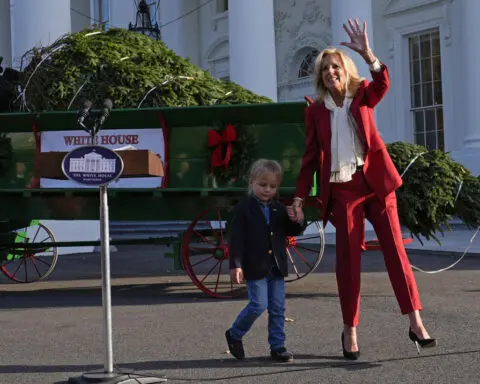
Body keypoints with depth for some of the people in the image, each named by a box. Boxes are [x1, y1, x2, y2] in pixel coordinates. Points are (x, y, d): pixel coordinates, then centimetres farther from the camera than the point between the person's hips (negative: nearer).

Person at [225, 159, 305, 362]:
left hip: (276, 267, 6)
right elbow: (236, 238, -10)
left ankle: (277, 346, 14)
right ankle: (234, 335, 11)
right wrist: (235, 265, -17)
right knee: (259, 304, -10)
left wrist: (297, 221, -5)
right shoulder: (243, 209, -6)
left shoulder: (279, 209, 11)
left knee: (278, 308, 6)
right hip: (255, 267, -6)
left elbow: (290, 232, 18)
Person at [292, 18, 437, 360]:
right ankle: (350, 332, 9)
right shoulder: (316, 111, 6)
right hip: (342, 190, 0)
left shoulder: (363, 95, 5)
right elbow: (311, 157, 8)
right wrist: (300, 196, 1)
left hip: (376, 181, 0)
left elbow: (382, 84, -19)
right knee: (348, 259, 1)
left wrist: (368, 54, -36)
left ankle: (416, 324, -8)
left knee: (395, 248, -7)